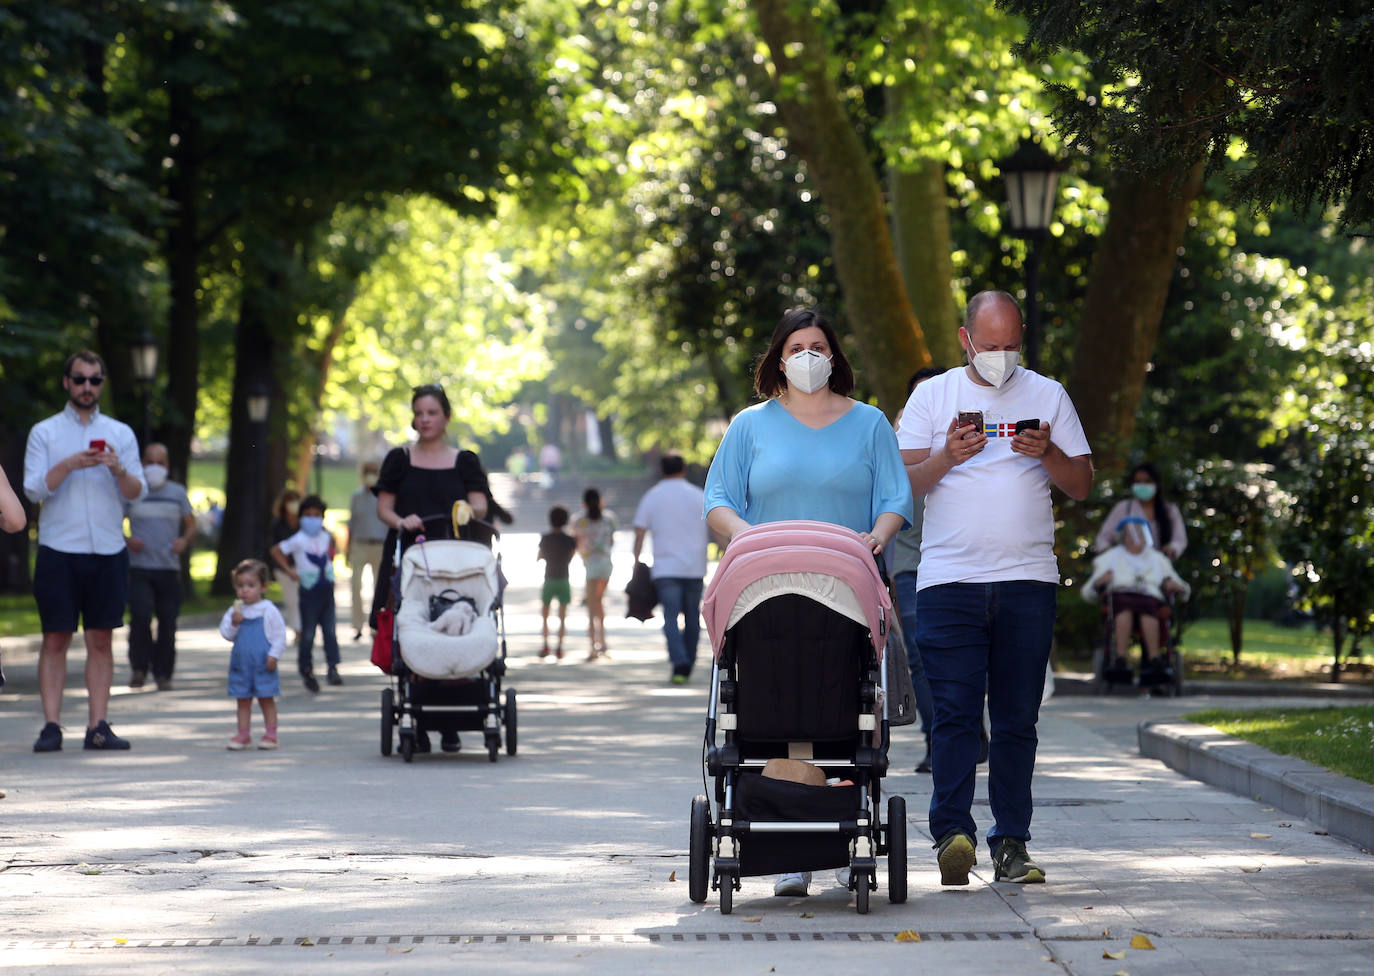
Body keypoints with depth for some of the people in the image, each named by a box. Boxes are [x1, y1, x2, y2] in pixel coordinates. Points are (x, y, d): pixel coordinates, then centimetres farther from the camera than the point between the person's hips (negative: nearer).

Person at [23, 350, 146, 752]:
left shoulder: (121, 434, 12)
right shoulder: (44, 432, 6)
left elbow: (137, 493, 6)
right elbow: (34, 489, -3)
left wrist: (118, 469, -14)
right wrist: (70, 465, -17)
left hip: (108, 552, 2)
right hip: (58, 551, -2)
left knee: (101, 640, 2)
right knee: (56, 639, -3)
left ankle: (98, 726, 3)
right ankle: (51, 726, -2)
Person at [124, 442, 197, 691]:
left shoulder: (177, 492, 13)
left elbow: (192, 526, 14)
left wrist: (184, 540, -8)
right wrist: (126, 540, -11)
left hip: (169, 569, 2)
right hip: (139, 568, -2)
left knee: (168, 622, -1)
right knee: (140, 617, -19)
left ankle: (163, 674, 10)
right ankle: (139, 668, -4)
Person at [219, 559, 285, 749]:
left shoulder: (269, 610, -5)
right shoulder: (235, 611, 5)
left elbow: (280, 634, -4)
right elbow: (226, 634, 2)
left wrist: (274, 655, -12)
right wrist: (234, 623, -17)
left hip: (263, 663, -4)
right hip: (241, 663, 4)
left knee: (266, 699, 1)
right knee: (243, 700, 7)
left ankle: (270, 734, 7)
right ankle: (243, 734, 12)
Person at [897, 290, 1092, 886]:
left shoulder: (1048, 396, 12)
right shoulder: (932, 395, 9)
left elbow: (1082, 485, 11)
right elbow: (903, 484, 5)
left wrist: (1047, 453, -8)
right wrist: (947, 456, -13)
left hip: (1028, 579, 1)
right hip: (949, 576, -1)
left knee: (1017, 718, 2)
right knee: (955, 712, -10)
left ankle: (1011, 843, 4)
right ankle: (952, 831, -15)